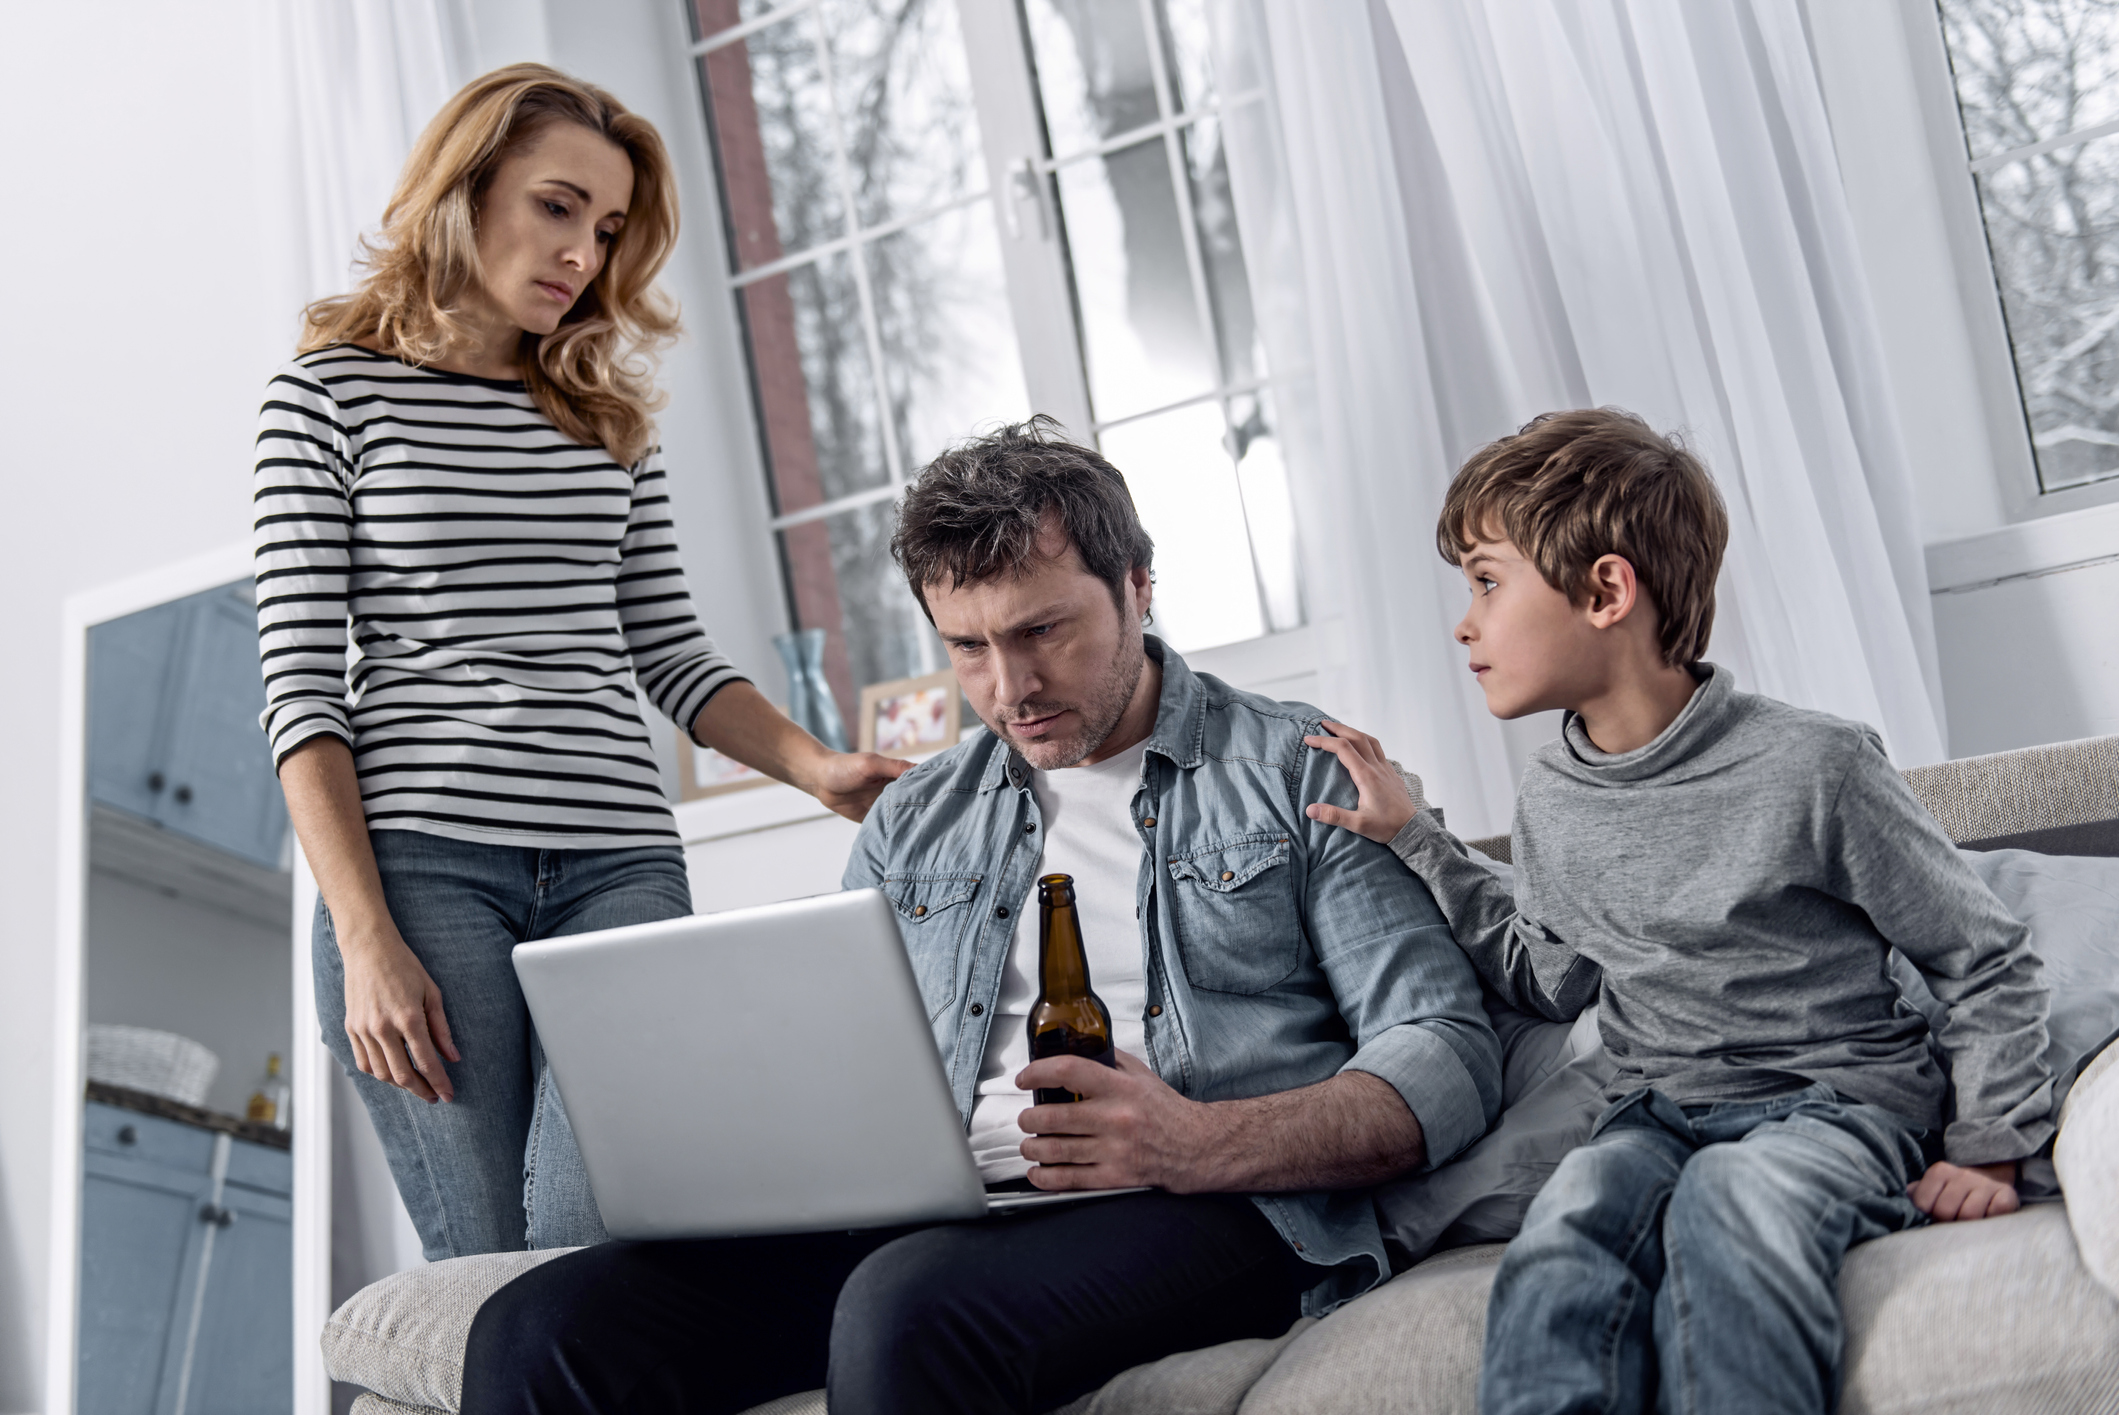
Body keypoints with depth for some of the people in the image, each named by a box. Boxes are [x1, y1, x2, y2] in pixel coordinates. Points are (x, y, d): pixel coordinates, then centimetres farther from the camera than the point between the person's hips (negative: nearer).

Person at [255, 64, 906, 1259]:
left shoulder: (611, 415, 18)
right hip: (422, 866, -3)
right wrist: (366, 940, -9)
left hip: (621, 862, 3)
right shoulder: (330, 391, 6)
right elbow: (302, 684, 0)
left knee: (590, 1242, -13)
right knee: (483, 1269, -5)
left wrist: (819, 767, -2)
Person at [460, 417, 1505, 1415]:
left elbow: (1449, 1052, -1)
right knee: (538, 1331, -21)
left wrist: (1210, 1144, -19)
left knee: (911, 1307, -37)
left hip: (1210, 1211, -3)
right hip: (924, 1216, 4)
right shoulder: (913, 823, 22)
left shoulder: (1298, 772, 8)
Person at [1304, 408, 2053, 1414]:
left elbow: (1984, 961, 1)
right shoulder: (1550, 799, 8)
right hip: (1658, 1110, 4)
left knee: (1729, 1195, -39)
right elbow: (1553, 980, 24)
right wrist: (1412, 838, 18)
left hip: (1839, 1098, -4)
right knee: (1566, 1223, -31)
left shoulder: (1812, 767, -9)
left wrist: (1989, 1148, -6)